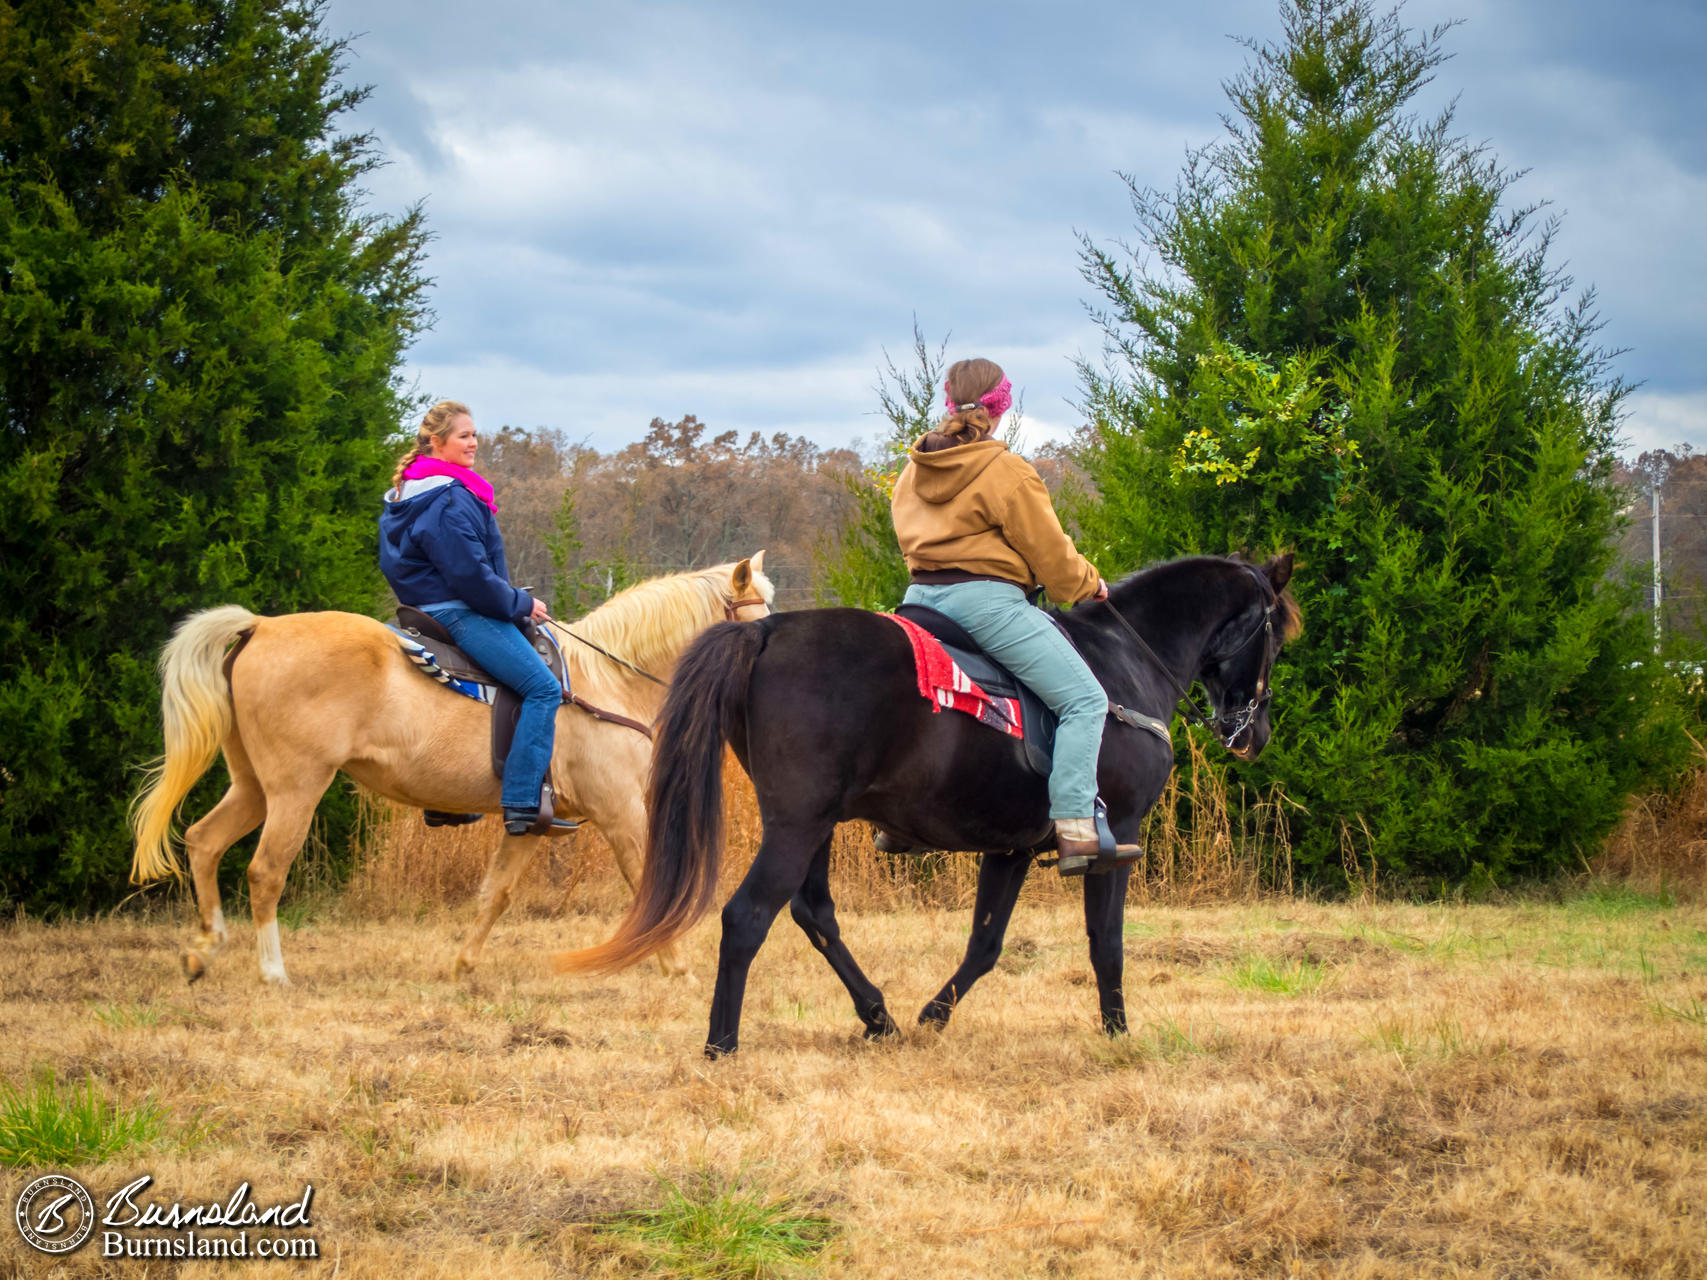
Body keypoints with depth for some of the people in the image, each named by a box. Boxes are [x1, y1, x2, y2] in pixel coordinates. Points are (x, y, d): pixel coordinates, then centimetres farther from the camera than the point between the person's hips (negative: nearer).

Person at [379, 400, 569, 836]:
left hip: (428, 609, 11)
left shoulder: (404, 498, 15)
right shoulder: (450, 500, -18)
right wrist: (521, 604, -8)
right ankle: (522, 804, -22)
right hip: (460, 615, -11)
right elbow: (470, 574, -23)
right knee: (543, 688, -14)